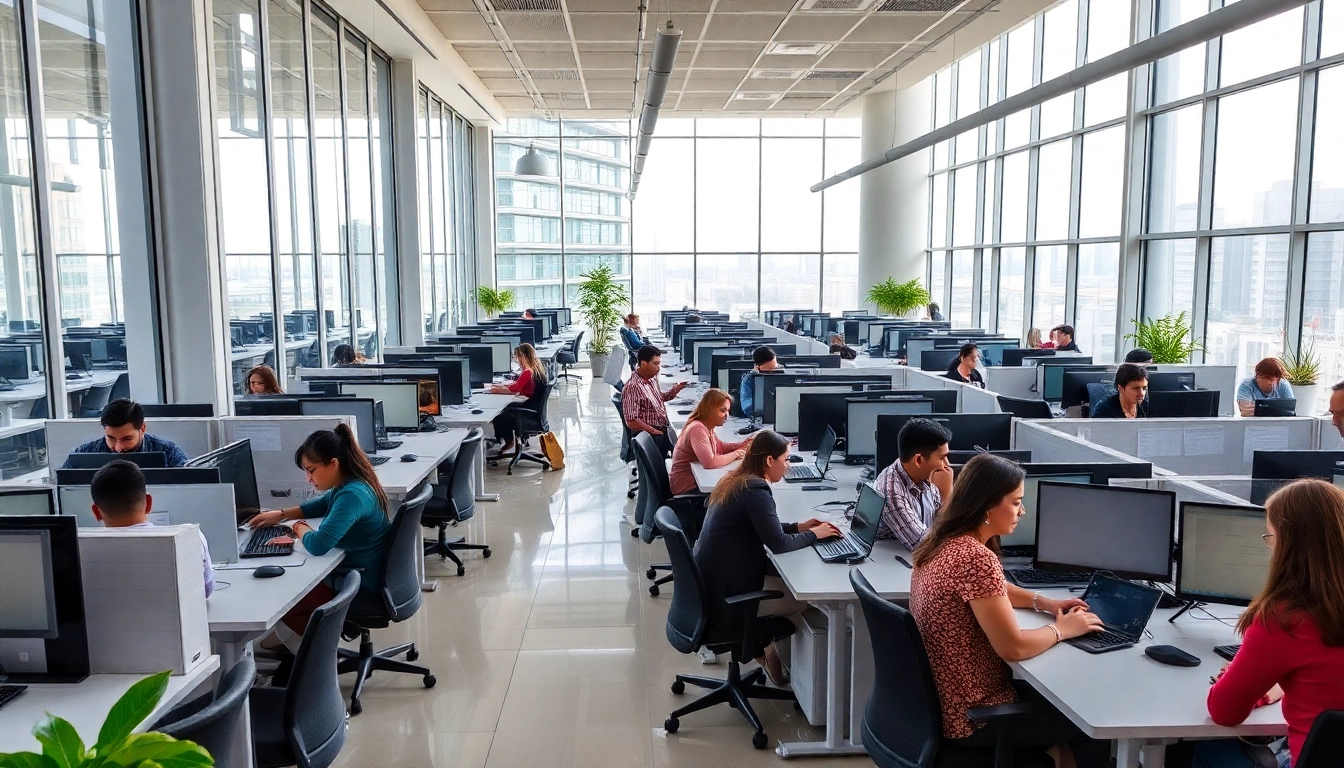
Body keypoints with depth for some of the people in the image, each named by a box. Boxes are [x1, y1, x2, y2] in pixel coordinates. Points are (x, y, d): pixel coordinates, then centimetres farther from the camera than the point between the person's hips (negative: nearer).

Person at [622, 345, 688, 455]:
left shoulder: (652, 378, 8)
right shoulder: (632, 387, -17)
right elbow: (632, 421, -19)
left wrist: (674, 390, 7)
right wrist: (655, 432, -16)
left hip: (664, 429, 8)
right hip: (648, 435, -8)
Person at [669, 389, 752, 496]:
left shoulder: (708, 427, 5)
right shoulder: (697, 429, -25)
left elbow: (720, 448, 17)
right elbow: (710, 462, -34)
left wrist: (742, 445, -2)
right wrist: (735, 454, -19)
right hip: (688, 488, -9)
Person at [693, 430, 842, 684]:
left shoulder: (736, 481, 8)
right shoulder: (755, 489, -21)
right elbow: (778, 544, -21)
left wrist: (798, 526, 11)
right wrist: (813, 535, -5)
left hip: (716, 581, 9)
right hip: (728, 594, -9)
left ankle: (765, 641, 21)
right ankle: (768, 647, 18)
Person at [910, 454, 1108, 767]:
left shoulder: (943, 541, 2)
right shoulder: (977, 558, -28)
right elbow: (1013, 647, -25)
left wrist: (1045, 603, 8)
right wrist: (1062, 628, -8)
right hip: (973, 715, -9)